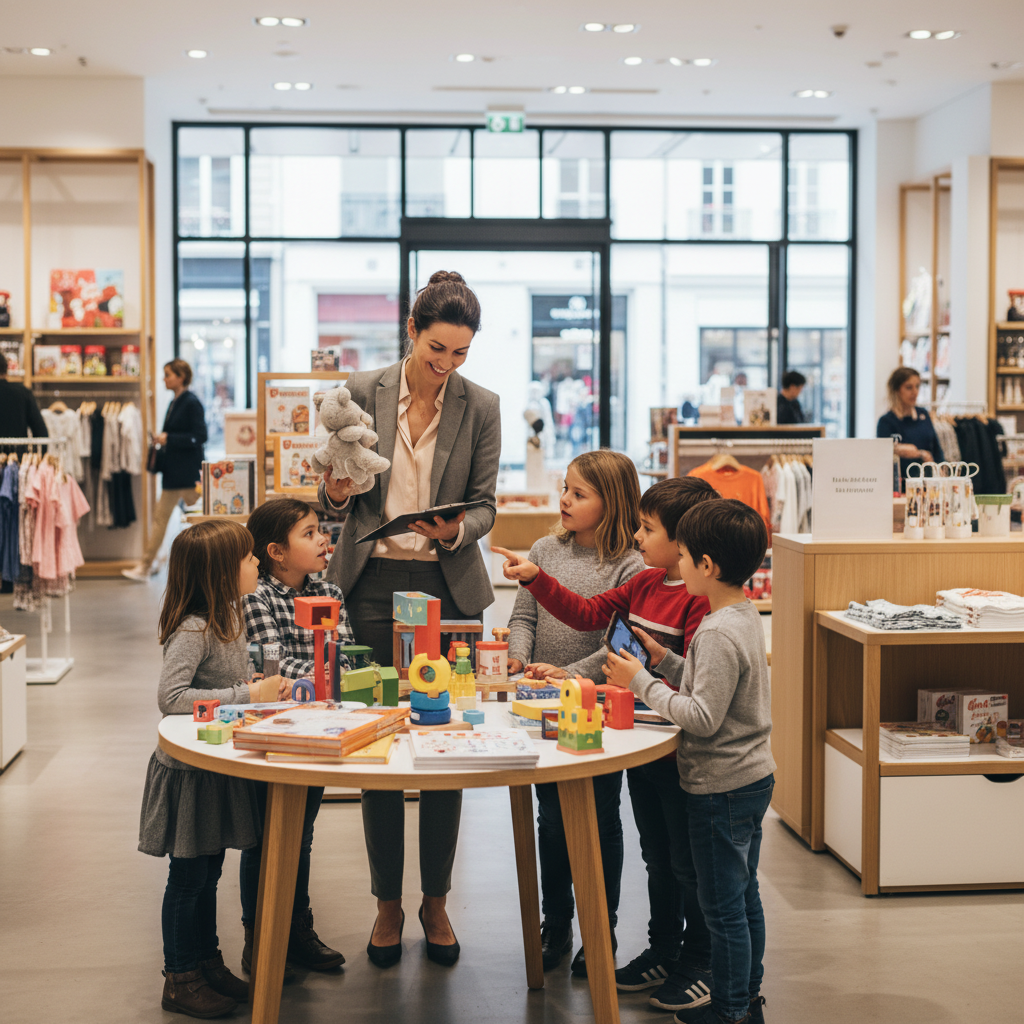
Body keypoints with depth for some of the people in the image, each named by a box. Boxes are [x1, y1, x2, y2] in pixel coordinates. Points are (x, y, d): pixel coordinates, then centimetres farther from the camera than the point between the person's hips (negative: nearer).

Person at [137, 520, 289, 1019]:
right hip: (189, 772, -8)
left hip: (220, 767, 8)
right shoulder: (193, 630, -23)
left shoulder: (230, 618, 5)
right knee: (188, 879, 4)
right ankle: (180, 979, 16)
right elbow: (170, 696, -31)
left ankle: (208, 964, 30)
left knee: (209, 874, 18)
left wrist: (255, 686, -2)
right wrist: (246, 694, -28)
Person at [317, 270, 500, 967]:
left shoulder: (481, 407, 0)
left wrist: (456, 531, -19)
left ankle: (436, 901, 20)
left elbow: (484, 505, 2)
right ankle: (388, 902, 18)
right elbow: (339, 497, 5)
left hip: (450, 587, 0)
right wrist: (335, 493, -18)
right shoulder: (364, 392, 1)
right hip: (373, 583, 0)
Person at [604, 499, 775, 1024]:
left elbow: (702, 717, -27)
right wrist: (667, 662, 6)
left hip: (721, 788, -10)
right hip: (752, 778, 10)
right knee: (744, 896, 19)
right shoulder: (745, 616, 6)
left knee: (722, 905, 3)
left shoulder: (718, 634, -24)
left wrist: (642, 683, -20)